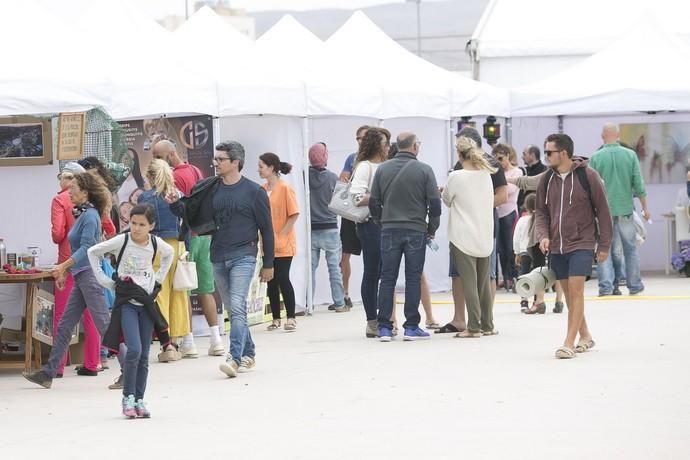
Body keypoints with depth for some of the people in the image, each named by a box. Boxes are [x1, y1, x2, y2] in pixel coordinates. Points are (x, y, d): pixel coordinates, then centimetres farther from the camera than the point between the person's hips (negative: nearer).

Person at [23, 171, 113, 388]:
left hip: (90, 275, -10)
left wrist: (63, 266, -26)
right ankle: (48, 373, 12)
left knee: (104, 324, -8)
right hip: (81, 276, 10)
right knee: (65, 325, 9)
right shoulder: (83, 214, 16)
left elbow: (86, 248, -21)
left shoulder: (90, 216, -13)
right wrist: (65, 271, 23)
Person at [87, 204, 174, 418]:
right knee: (134, 350, -17)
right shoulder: (122, 241, -10)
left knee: (144, 355, 4)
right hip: (126, 301, -3)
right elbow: (93, 252, 0)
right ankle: (128, 397, -5)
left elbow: (169, 253, 22)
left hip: (147, 302, 3)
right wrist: (105, 281, -3)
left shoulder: (156, 243, -1)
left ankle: (139, 399, 12)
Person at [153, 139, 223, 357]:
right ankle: (216, 339, 8)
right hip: (204, 233, 8)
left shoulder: (176, 177, -13)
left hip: (187, 235, -8)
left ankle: (188, 341, -1)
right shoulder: (196, 171, 14)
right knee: (205, 290, 11)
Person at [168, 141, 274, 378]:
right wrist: (175, 204, -10)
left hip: (243, 256, -5)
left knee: (237, 307, -17)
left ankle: (235, 358, -22)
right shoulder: (209, 190, 8)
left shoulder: (254, 192, -3)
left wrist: (268, 264, 1)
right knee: (233, 309, 12)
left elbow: (266, 229, 1)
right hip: (218, 258, 5)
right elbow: (191, 213, 12)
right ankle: (248, 353, 25)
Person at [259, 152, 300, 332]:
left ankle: (291, 318, 2)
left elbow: (294, 214, -11)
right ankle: (276, 319, 15)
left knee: (283, 279, -6)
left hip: (283, 244, -6)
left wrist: (281, 235, -14)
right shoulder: (262, 189, 7)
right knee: (271, 281, 7)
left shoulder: (284, 188, -9)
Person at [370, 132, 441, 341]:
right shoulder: (424, 170, -4)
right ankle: (411, 327, 3)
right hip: (416, 230, -2)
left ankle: (384, 327, 5)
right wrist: (432, 228, 9)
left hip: (389, 230, 2)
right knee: (413, 279, 3)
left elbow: (373, 202, 5)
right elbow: (434, 202, -5)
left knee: (387, 279, 6)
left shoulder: (382, 169, 3)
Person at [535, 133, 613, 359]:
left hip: (582, 244, -5)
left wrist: (604, 245, -4)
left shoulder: (587, 175, -9)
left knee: (576, 290, -14)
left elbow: (602, 211, -4)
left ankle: (569, 343, -14)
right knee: (568, 293, 10)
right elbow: (542, 212, 12)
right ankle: (585, 336, 25)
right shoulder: (546, 179, 5)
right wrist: (543, 235, -7)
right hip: (556, 247, 5)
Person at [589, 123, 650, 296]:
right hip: (626, 208, 1)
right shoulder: (630, 155, -3)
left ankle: (606, 285, -5)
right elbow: (639, 185, -2)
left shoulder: (596, 158, -6)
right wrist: (645, 207, 8)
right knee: (630, 248, 13)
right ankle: (634, 285, 19)